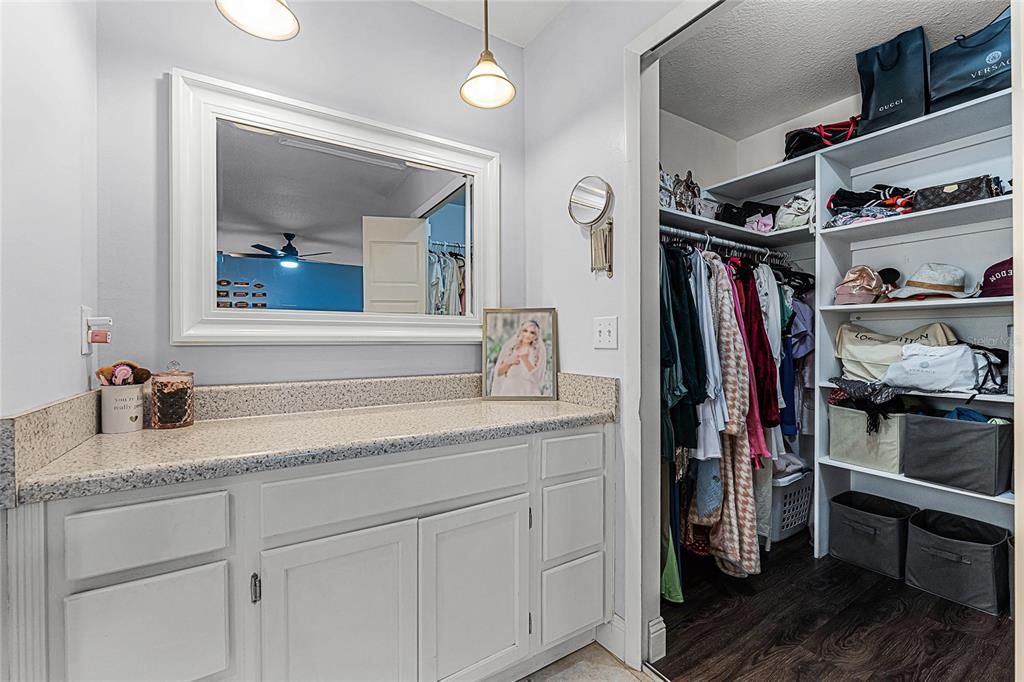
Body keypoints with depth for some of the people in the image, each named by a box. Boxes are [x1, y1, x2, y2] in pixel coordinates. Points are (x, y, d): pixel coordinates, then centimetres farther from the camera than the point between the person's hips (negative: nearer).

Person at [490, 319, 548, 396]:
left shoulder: (539, 350, 0)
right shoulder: (509, 346, 5)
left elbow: (537, 376, -7)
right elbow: (498, 372, 6)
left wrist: (525, 359, -15)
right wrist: (508, 362, -11)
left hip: (528, 392, -1)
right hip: (507, 391, 1)